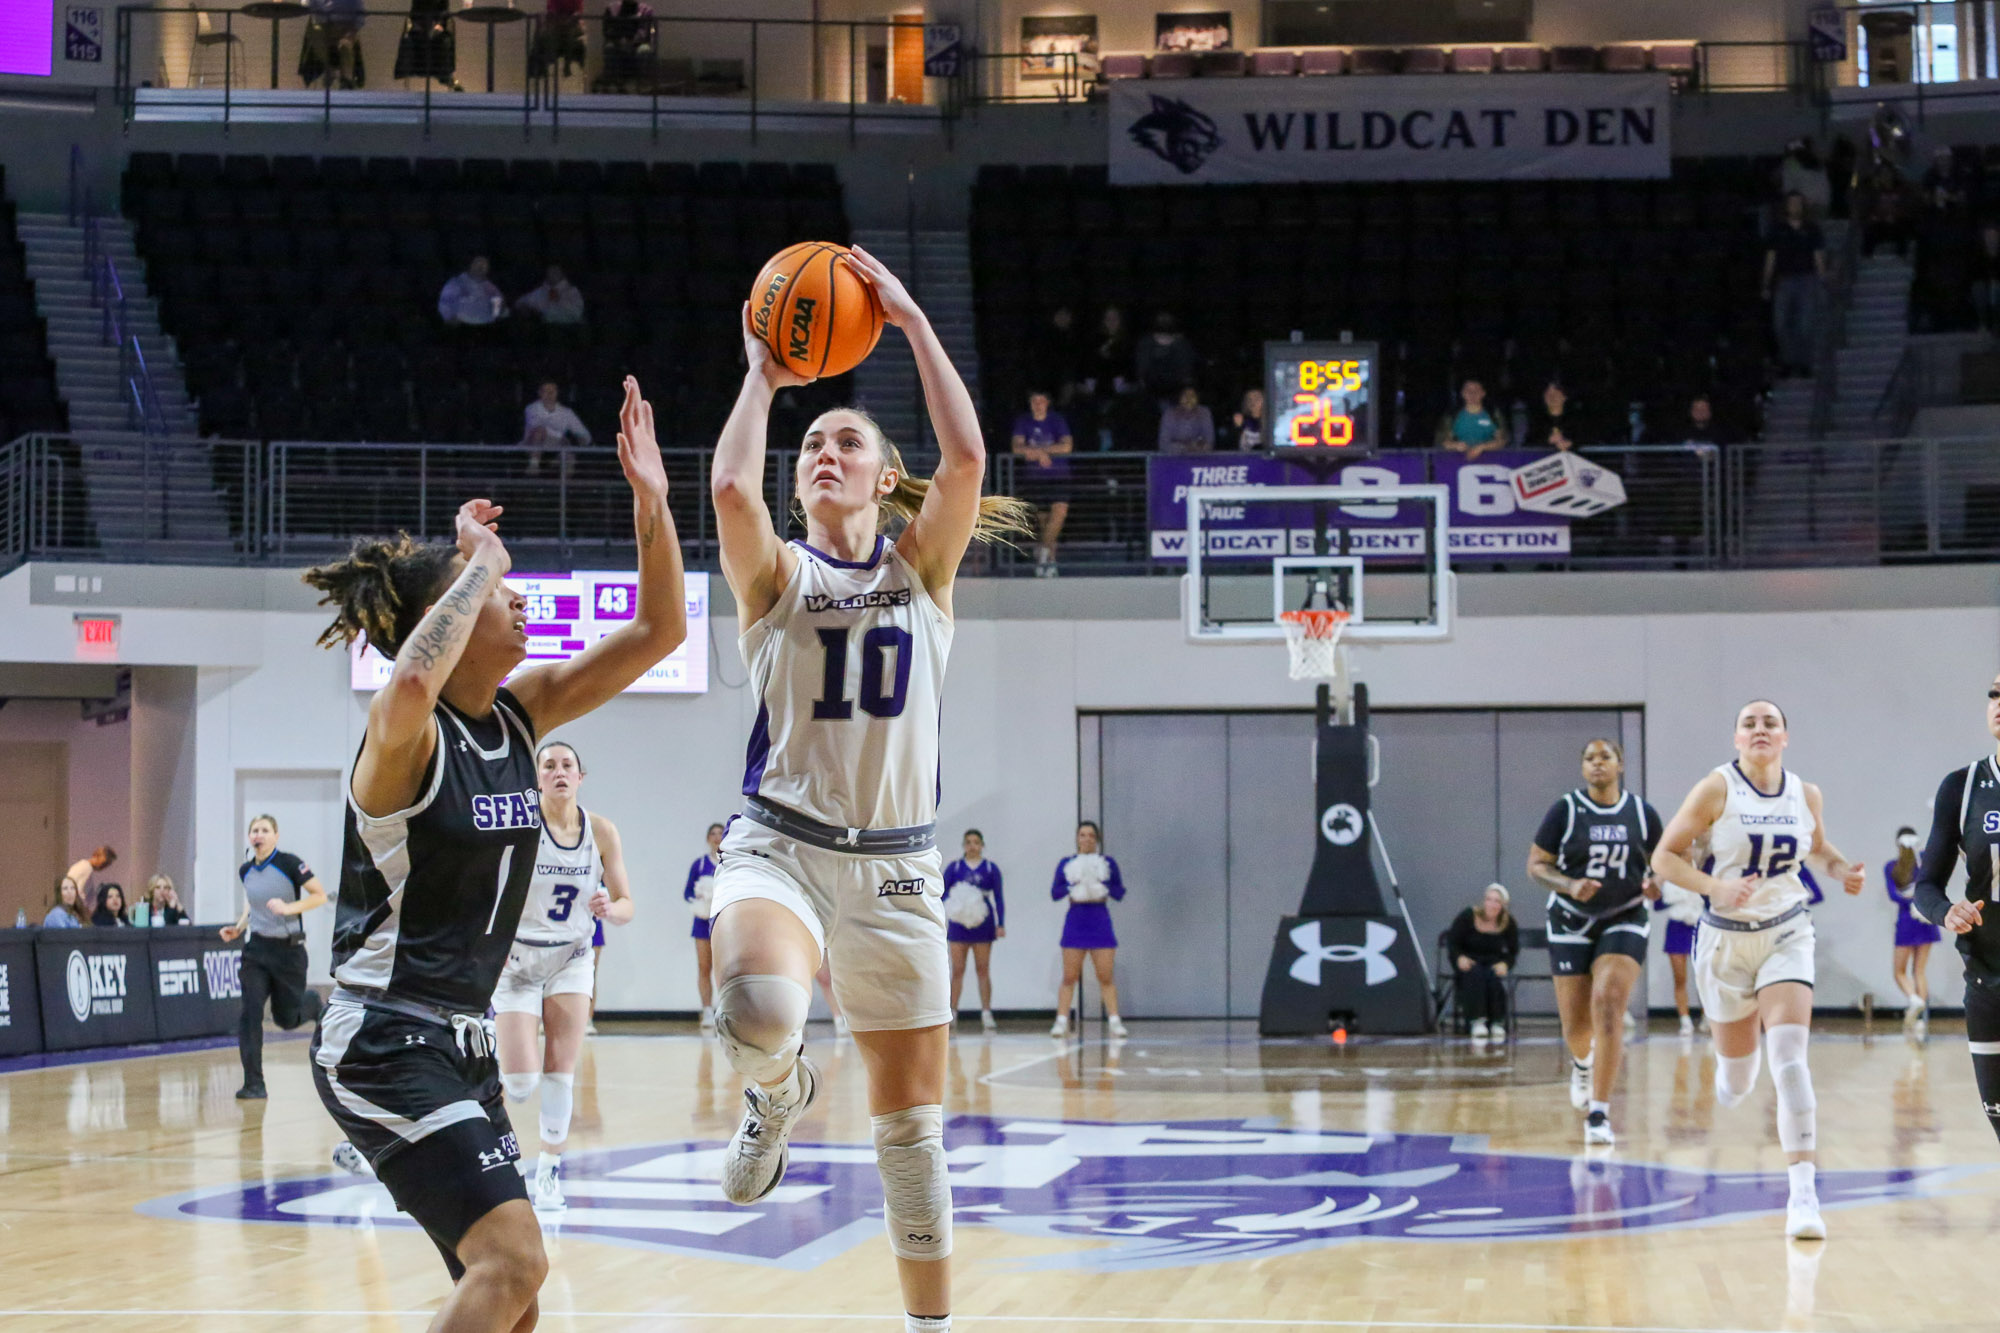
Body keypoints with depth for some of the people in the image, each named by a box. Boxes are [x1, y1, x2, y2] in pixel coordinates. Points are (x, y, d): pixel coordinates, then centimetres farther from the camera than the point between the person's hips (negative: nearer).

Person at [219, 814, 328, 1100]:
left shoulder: (290, 864, -12)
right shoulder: (245, 871, 4)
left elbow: (320, 895, -12)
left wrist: (289, 907, -25)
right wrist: (239, 927, 6)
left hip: (289, 949, -3)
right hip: (257, 949, 3)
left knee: (286, 1018, 7)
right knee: (250, 1012, -12)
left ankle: (312, 1002, 44)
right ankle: (253, 1083, -9)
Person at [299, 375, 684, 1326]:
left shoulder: (517, 714, 7)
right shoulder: (402, 734, -15)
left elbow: (656, 632, 7)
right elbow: (410, 686, -42)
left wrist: (651, 503, -6)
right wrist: (480, 559, -29)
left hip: (460, 1041, 9)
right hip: (385, 1040, -9)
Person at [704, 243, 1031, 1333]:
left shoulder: (922, 568, 7)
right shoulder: (776, 576, 4)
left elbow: (966, 458, -10)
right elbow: (729, 489, -18)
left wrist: (912, 322, -8)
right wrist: (762, 376, -6)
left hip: (895, 865, 2)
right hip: (780, 844, -2)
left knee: (911, 1127, 6)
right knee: (757, 1012, -36)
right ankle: (777, 1090, 1)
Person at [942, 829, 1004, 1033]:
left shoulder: (991, 869, 4)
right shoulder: (954, 868, 4)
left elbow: (999, 897, 4)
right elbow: (942, 894, 2)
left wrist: (1001, 924, -2)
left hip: (982, 924, 0)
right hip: (958, 924, 0)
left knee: (983, 970, 2)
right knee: (957, 970, 1)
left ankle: (986, 1015, 3)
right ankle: (951, 1014, 3)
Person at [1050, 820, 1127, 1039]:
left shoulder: (1108, 863, 4)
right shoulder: (1066, 863, 4)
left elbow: (1120, 894, 0)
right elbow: (1054, 892, -2)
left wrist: (1103, 884, -16)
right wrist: (1072, 885, -18)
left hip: (1100, 921, 0)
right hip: (1075, 921, 0)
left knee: (1106, 977, -2)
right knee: (1069, 977, -1)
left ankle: (1114, 1021, 0)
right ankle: (1061, 1022, 0)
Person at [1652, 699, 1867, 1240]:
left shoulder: (1806, 794, 1)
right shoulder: (1716, 790, -10)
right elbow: (1664, 856, -9)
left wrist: (1843, 870, -1)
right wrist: (1717, 888, -24)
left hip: (1787, 936, 1)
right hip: (1727, 937, -1)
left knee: (1789, 1055, -19)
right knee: (1736, 1085, 10)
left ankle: (1803, 1191, -22)